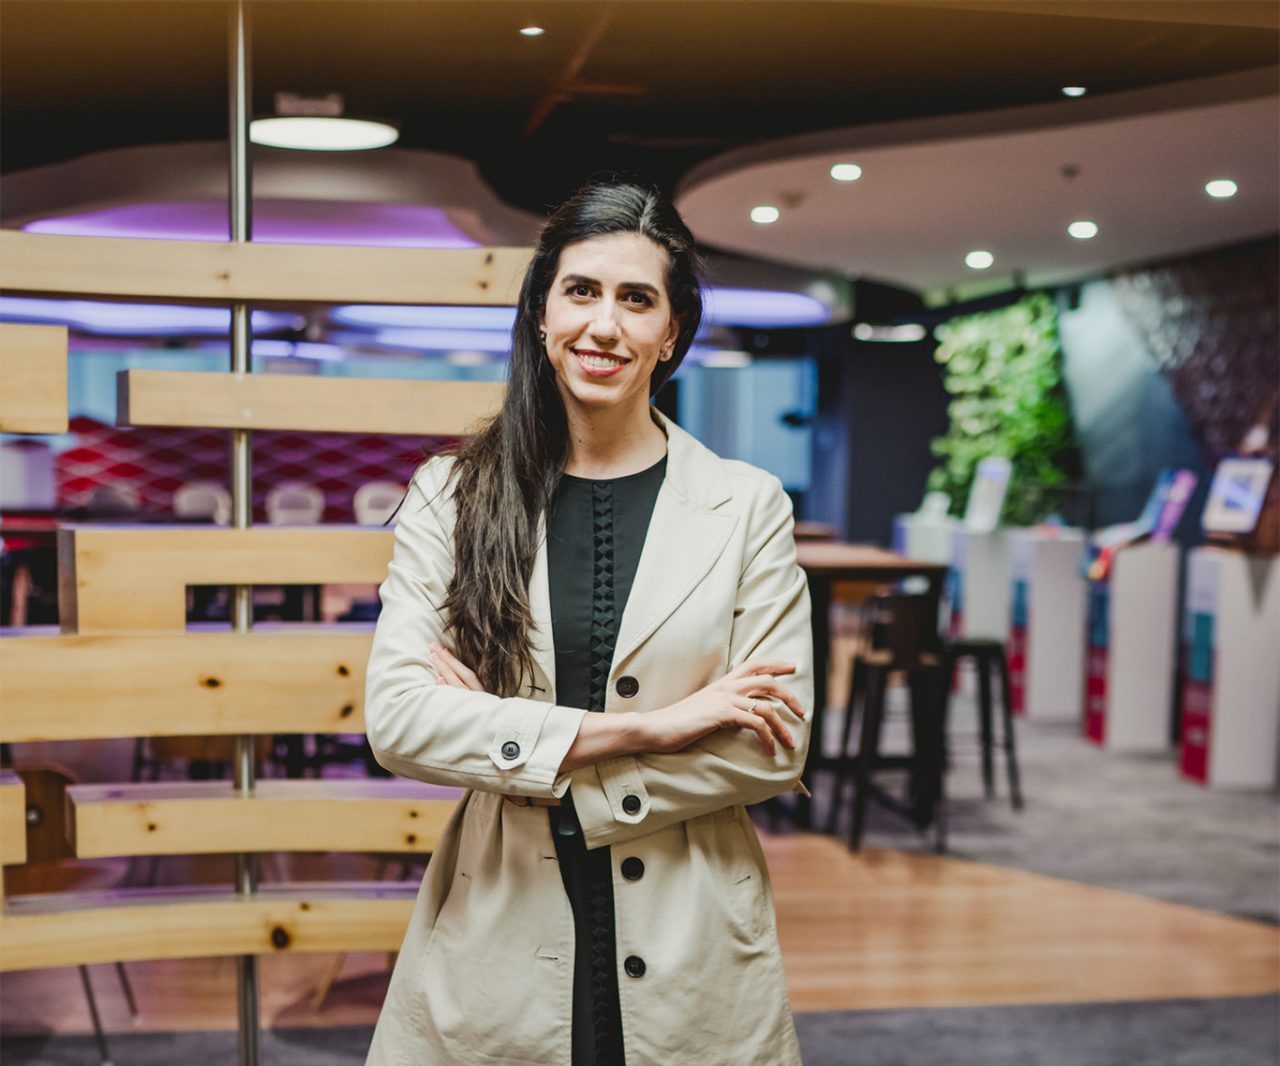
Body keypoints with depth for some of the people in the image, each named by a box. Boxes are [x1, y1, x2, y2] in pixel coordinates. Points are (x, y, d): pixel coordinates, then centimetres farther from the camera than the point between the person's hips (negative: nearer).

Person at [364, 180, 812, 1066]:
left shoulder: (747, 506, -1)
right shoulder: (453, 495, 0)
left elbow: (773, 750, -6)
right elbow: (397, 718, -12)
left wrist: (550, 782, -13)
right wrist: (648, 728, -17)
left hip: (693, 960, 0)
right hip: (499, 948, 0)